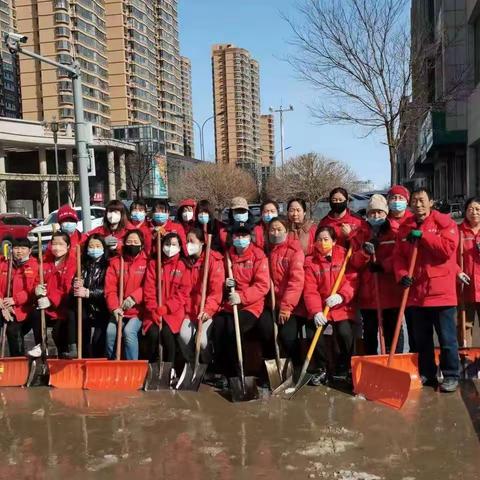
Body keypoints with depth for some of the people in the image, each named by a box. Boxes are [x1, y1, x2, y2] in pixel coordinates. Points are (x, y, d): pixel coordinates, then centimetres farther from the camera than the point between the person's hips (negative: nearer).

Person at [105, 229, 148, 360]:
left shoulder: (147, 262, 0)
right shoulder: (115, 262, 8)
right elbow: (110, 288, 1)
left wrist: (134, 297, -24)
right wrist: (114, 307, -14)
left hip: (138, 310, -3)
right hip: (119, 311, 3)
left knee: (129, 331, -27)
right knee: (111, 331, -21)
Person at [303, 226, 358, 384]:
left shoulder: (345, 256, 2)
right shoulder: (310, 262, 2)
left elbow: (352, 280, -6)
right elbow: (310, 290, -5)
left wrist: (341, 296, -25)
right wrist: (316, 311, -20)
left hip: (342, 307, -1)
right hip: (320, 308, 1)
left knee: (345, 333, -24)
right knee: (312, 333, -21)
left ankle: (344, 369, 4)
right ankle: (322, 368, 5)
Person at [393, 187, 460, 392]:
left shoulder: (445, 222, -3)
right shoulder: (405, 227, 11)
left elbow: (448, 249, -17)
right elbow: (398, 256, 7)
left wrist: (422, 235, -17)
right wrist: (402, 275, -11)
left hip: (441, 292, -4)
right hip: (415, 292, 5)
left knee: (447, 338, 2)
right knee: (421, 338, 13)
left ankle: (451, 376, 14)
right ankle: (426, 374, 25)